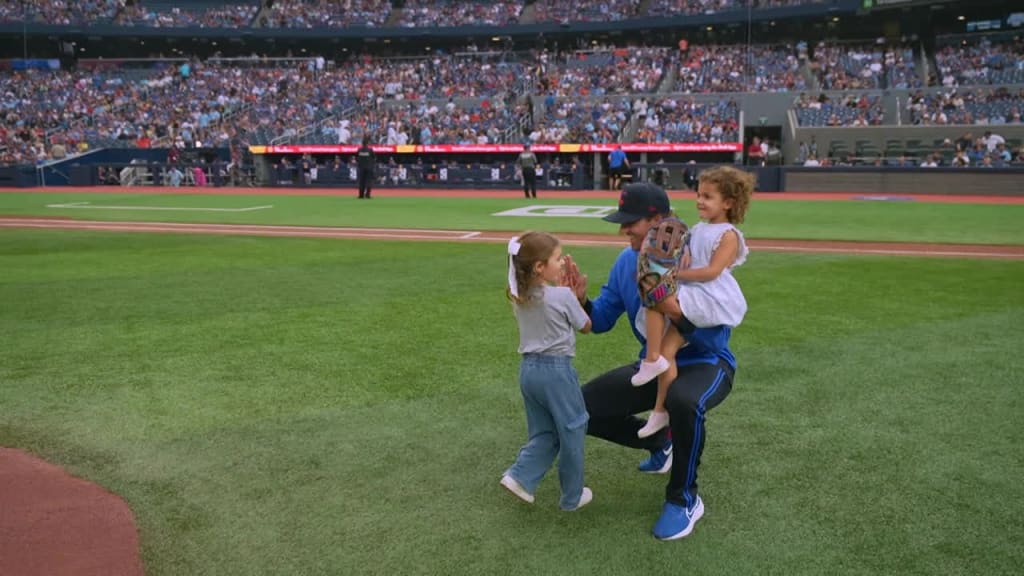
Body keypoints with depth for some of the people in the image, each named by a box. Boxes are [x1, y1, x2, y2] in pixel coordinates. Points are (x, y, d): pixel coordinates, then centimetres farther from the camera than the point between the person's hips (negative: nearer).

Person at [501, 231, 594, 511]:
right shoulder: (563, 296, -15)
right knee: (572, 431, 11)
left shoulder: (519, 297, 3)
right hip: (556, 369, -6)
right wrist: (577, 297, 9)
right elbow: (586, 327, 0)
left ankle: (520, 477, 3)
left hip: (528, 369, 6)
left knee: (544, 433, 20)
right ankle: (572, 496, 20)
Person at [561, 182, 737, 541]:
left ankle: (685, 499, -14)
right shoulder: (626, 262, -3)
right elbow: (601, 321, 4)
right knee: (583, 407, -6)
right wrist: (580, 301, -17)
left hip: (706, 364, -6)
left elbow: (716, 339, -25)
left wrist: (677, 313, -41)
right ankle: (660, 442, 21)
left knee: (684, 402, -41)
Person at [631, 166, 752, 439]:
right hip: (691, 299, 8)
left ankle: (652, 360, -15)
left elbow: (712, 271, -17)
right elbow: (686, 262, 20)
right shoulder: (696, 230, 17)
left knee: (655, 296, -23)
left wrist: (677, 274, -17)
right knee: (667, 349, -1)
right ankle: (661, 411, 6)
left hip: (711, 300, -8)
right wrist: (680, 257, -3)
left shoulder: (728, 235, -7)